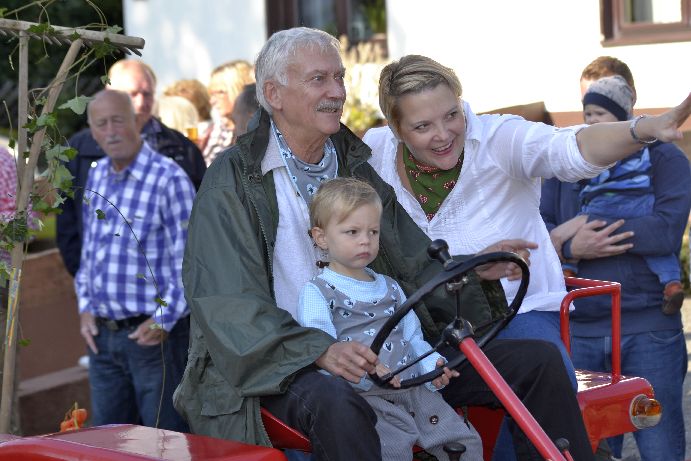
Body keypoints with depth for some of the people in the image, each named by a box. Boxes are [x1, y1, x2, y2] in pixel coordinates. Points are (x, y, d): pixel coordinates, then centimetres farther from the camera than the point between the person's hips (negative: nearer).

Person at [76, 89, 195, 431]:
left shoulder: (168, 178, -13)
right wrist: (85, 307, 12)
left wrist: (163, 320, -16)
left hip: (154, 333, -7)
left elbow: (188, 259, -14)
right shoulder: (96, 177, 11)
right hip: (102, 332, 7)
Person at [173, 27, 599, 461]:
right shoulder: (233, 181, -4)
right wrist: (321, 351, -28)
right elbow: (229, 308, -14)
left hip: (383, 348, 6)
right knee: (337, 405, -43)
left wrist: (473, 271, -6)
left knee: (539, 361, -4)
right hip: (289, 367, -6)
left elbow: (416, 265, 17)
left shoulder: (357, 165, 16)